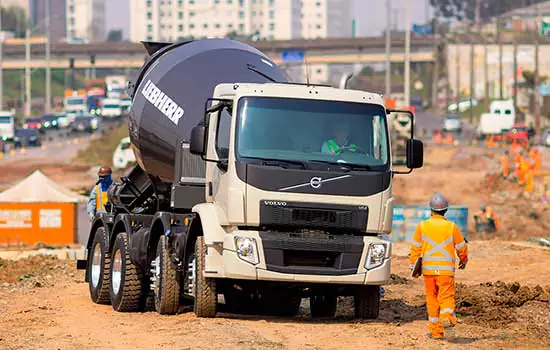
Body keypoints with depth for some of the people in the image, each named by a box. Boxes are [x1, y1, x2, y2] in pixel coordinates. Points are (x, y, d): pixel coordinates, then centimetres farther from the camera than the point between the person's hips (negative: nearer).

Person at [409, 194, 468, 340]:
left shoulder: (422, 226, 1)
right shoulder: (451, 227, -1)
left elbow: (416, 247, 3)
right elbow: (461, 246, 7)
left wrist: (413, 265, 14)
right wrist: (464, 260, 26)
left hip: (428, 268, 1)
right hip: (446, 269, -1)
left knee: (432, 299, 9)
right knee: (447, 297, -1)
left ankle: (436, 331, 10)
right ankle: (447, 317, -32)